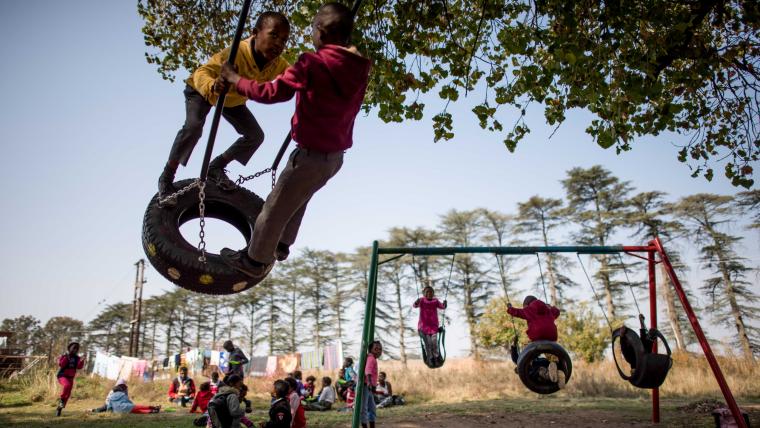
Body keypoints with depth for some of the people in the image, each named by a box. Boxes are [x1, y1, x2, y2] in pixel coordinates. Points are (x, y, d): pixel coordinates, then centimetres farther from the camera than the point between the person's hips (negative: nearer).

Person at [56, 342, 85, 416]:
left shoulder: (77, 358, 6)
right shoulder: (64, 356, -4)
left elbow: (79, 367, -6)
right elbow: (61, 364, -20)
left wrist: (81, 361, -23)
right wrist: (66, 357, -26)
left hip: (70, 377, 5)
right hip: (62, 376, -5)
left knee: (68, 394, 6)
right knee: (67, 385, -36)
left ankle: (59, 407, 23)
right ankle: (61, 399, -13)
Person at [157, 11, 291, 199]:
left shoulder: (278, 64, -26)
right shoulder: (237, 52, -44)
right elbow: (201, 72, -49)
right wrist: (212, 86, -71)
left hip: (234, 99, 6)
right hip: (202, 90, -6)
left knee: (256, 136, 0)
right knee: (193, 127, -29)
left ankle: (216, 167, 17)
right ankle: (166, 177, -10)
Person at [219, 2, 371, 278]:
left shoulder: (313, 64, -20)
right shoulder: (358, 69, 1)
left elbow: (271, 92, -18)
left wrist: (236, 80, -3)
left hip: (312, 155, -8)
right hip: (335, 155, 8)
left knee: (275, 208, 10)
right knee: (297, 200, 28)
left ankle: (254, 261, 28)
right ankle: (281, 246, 45)